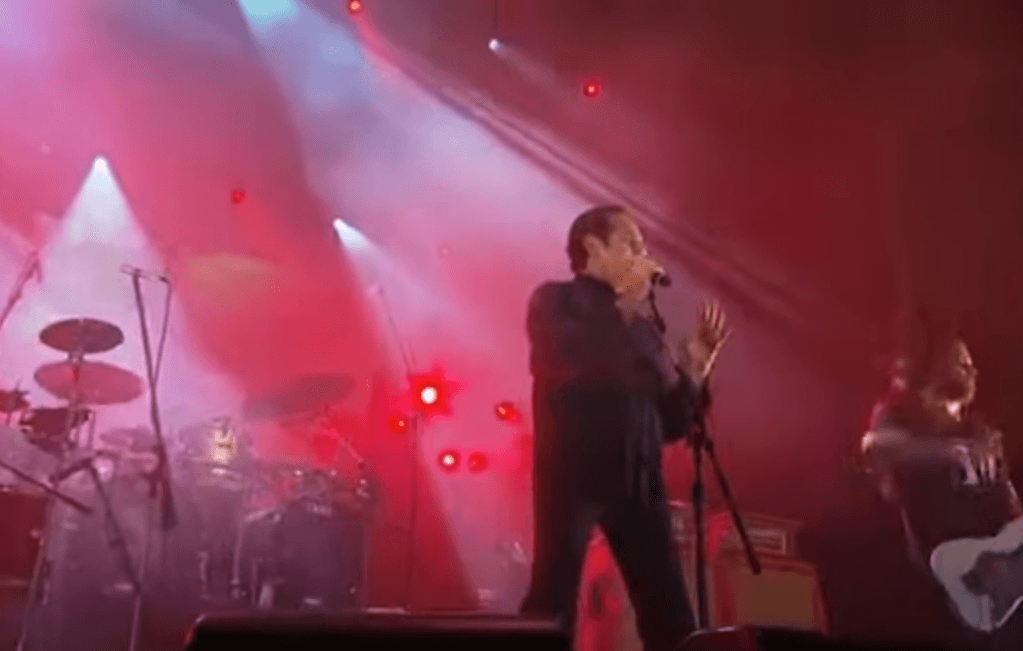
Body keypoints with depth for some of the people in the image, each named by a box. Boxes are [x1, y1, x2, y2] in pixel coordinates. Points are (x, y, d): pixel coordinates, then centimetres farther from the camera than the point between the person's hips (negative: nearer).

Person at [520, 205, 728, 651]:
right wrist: (626, 304, -8)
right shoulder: (555, 301, 4)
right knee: (552, 604, -9)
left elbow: (670, 424, 16)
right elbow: (576, 362, -20)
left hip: (637, 479, 5)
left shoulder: (642, 322, 18)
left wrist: (697, 362, 5)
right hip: (574, 473, -5)